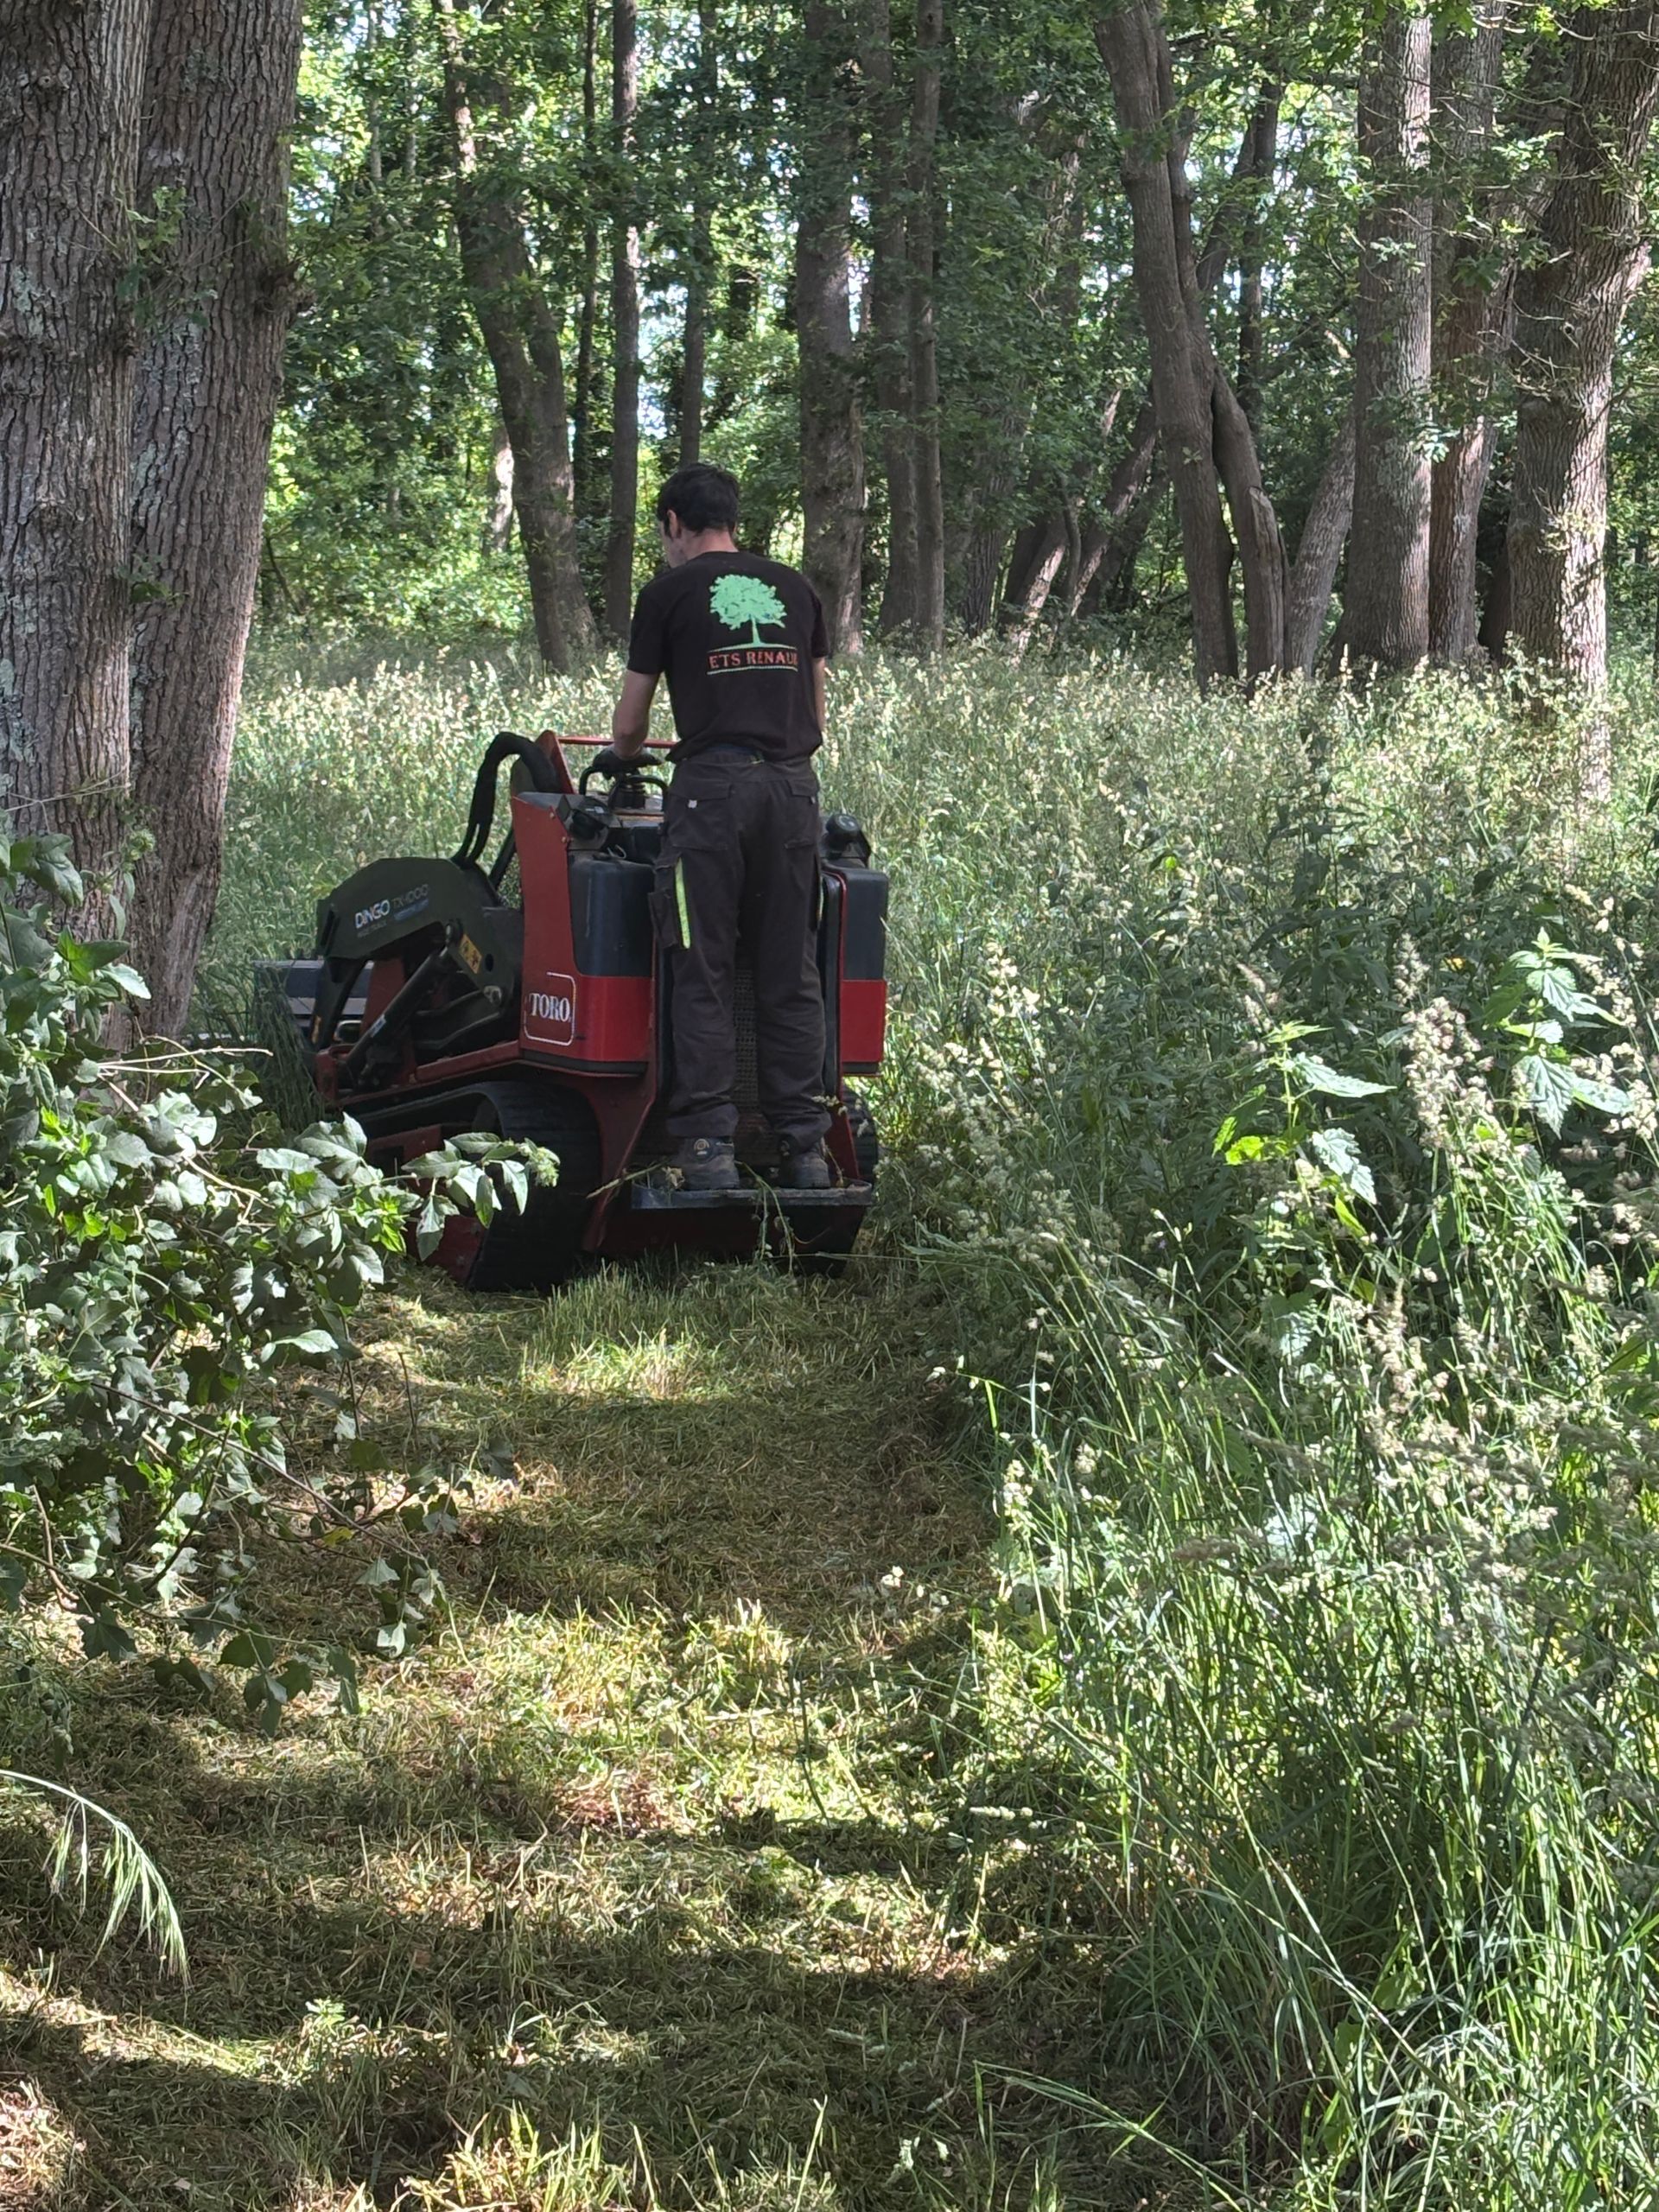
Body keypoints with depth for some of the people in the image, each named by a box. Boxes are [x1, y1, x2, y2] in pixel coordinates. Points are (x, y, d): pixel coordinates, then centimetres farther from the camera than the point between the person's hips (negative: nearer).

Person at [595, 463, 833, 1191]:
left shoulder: (668, 593, 5)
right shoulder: (795, 589, 16)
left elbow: (628, 727, 10)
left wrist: (620, 757, 33)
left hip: (712, 785, -4)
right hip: (793, 786, 4)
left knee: (703, 973, -1)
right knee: (791, 973, 7)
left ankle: (708, 1144, -6)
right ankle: (805, 1146, 6)